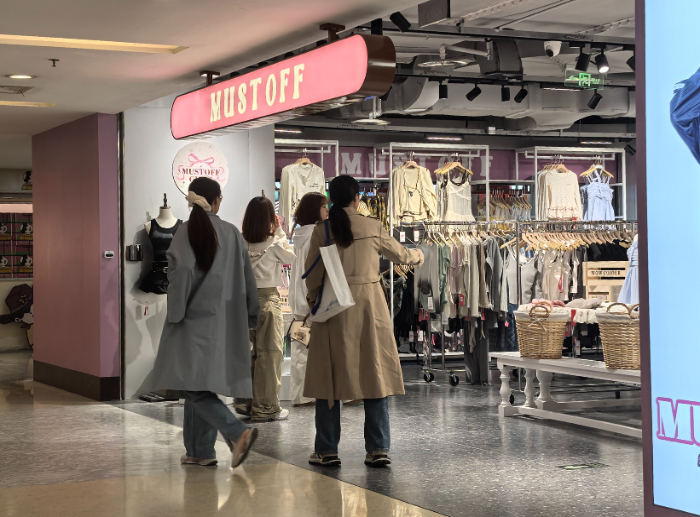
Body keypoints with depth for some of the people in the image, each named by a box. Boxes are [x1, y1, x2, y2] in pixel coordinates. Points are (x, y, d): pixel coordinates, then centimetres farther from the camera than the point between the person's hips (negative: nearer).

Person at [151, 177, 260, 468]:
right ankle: (200, 451, 17)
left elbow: (182, 270, -19)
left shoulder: (187, 232, -9)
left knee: (195, 386, -3)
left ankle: (237, 432, -21)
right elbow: (247, 278, 6)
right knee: (203, 384, 14)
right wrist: (250, 316, 16)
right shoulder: (233, 233, 3)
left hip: (196, 321, -5)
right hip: (225, 322, 5)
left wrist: (175, 313, -8)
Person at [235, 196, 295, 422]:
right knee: (269, 353, 2)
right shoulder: (274, 244, -11)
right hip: (267, 298, -5)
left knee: (248, 352, 15)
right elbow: (290, 257, 5)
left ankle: (245, 401, 22)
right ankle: (266, 407, 5)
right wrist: (279, 232, 6)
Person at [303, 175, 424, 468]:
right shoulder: (372, 228, -1)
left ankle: (326, 451, 10)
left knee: (330, 378, 7)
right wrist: (418, 255, 38)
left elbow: (312, 274, 2)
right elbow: (400, 255, 15)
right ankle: (378, 449, 6)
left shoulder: (322, 230, -3)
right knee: (374, 376, 6)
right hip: (369, 305, 0)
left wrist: (313, 300, 21)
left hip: (333, 309, 0)